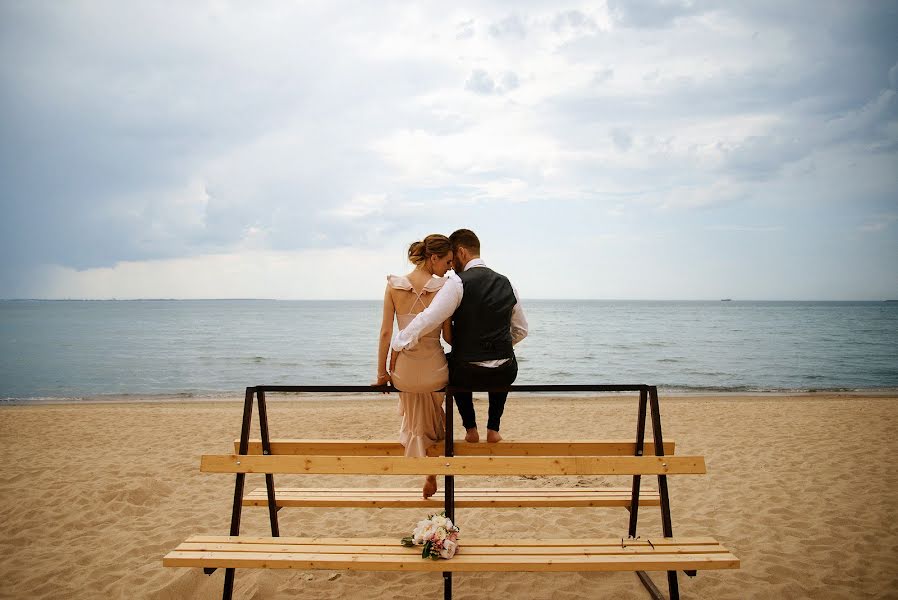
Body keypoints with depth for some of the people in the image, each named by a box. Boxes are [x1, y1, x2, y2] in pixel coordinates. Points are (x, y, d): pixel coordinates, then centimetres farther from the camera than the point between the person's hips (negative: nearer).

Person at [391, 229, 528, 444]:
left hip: (468, 375, -4)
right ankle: (493, 429, 34)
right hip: (506, 374, 4)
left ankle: (470, 429, 32)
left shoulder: (457, 282, -13)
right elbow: (521, 331, 15)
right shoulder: (506, 283, 6)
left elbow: (427, 320, -22)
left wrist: (397, 345, -11)